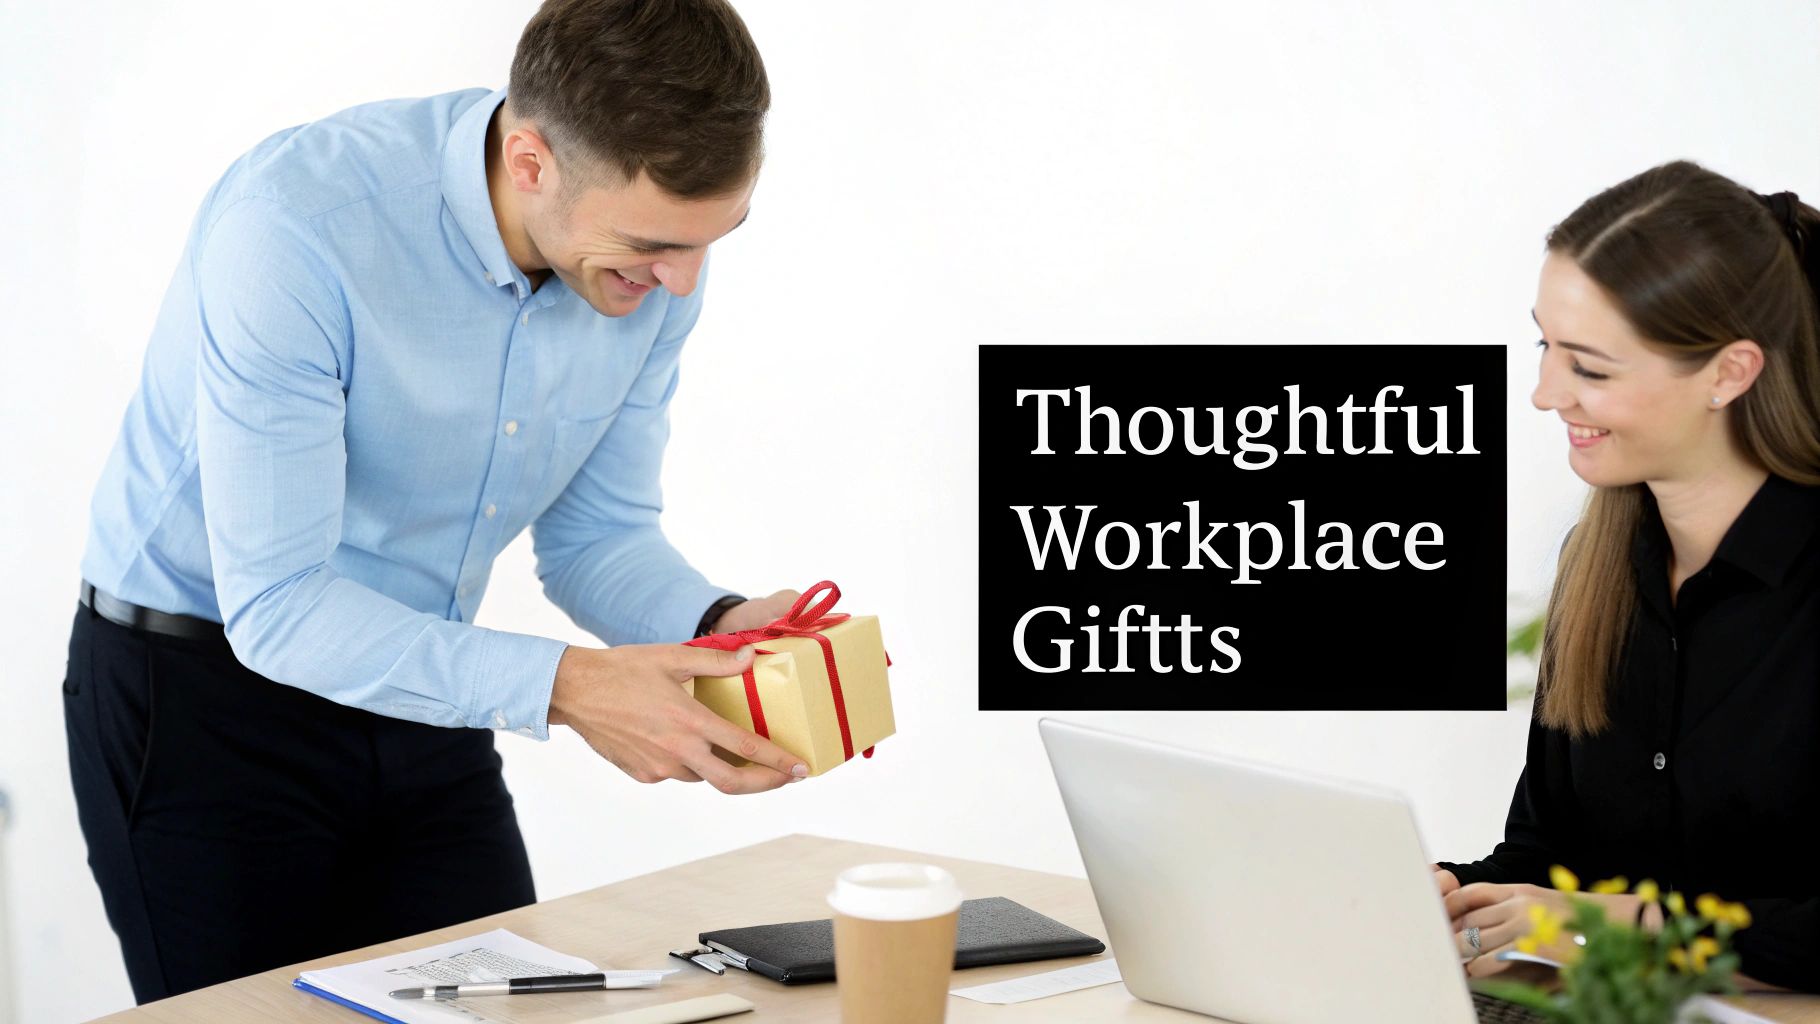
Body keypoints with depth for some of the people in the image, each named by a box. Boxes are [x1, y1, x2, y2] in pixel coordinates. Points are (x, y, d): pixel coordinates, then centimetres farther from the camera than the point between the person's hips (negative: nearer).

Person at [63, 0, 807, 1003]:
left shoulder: (656, 264, -11)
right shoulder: (298, 224, -30)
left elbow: (596, 535, 1)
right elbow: (276, 604, -29)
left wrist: (720, 626, -20)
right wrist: (559, 686, -38)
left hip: (419, 700, 5)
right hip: (201, 693, -5)